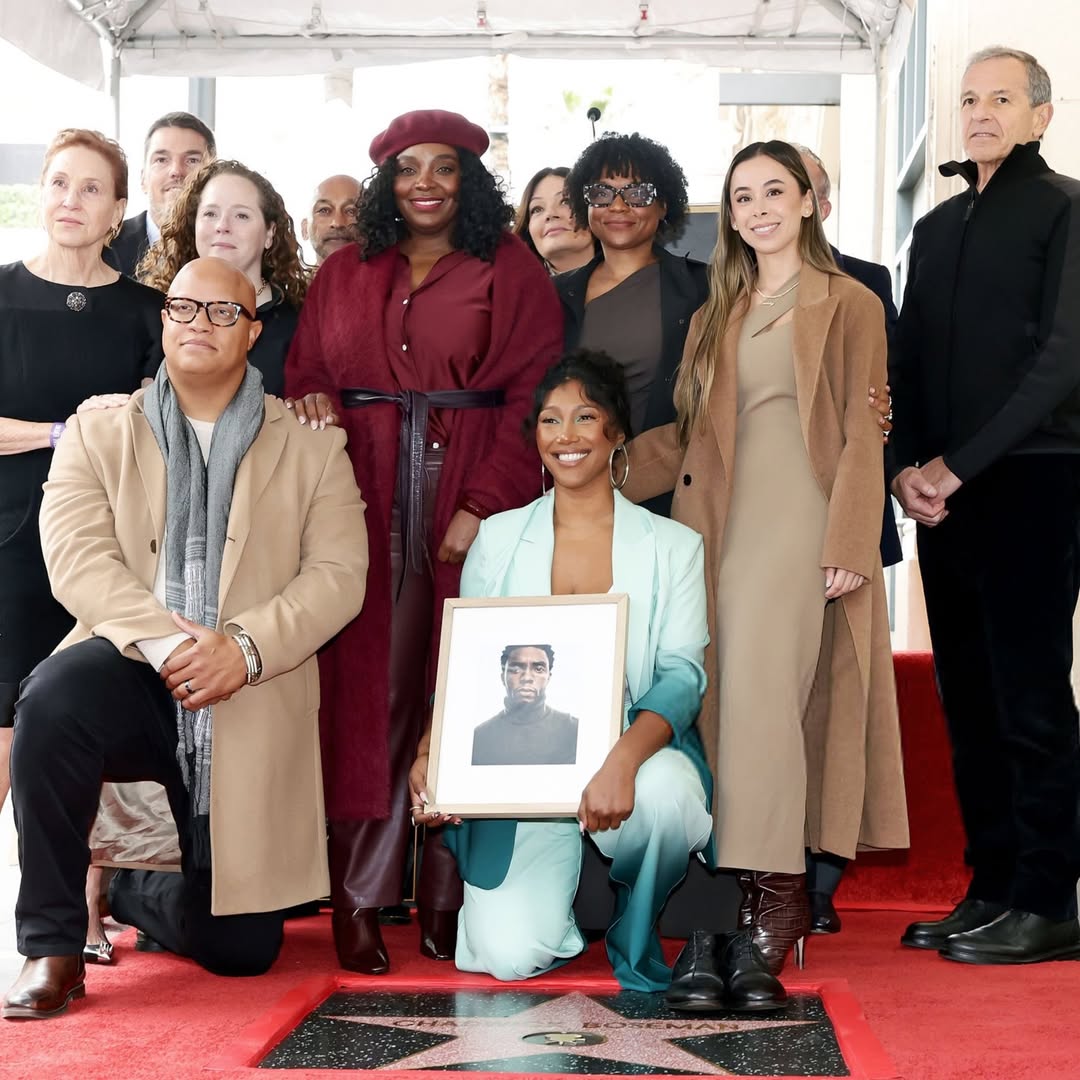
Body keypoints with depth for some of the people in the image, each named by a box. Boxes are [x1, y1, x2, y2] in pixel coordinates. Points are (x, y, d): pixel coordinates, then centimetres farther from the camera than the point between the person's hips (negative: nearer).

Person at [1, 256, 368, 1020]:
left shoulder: (313, 448, 9)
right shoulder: (98, 434, 9)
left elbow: (338, 575, -2)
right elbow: (75, 556, -6)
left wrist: (245, 647, -19)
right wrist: (163, 640, -23)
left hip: (253, 707, 1)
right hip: (133, 677, -1)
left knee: (239, 949, -2)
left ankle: (133, 892, 34)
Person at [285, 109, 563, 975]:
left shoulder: (511, 273, 7)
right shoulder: (344, 276, 17)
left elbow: (533, 395, -2)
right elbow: (305, 373, 15)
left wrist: (486, 504, -13)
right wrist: (313, 404, -10)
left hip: (470, 494, -2)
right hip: (363, 500, 2)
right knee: (368, 690, -2)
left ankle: (449, 898, 3)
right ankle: (360, 898, 1)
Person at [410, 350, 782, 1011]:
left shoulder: (673, 546, 6)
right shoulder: (499, 539, 10)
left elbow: (683, 675, -6)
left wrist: (624, 761, -27)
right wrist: (430, 754, -13)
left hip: (638, 755, 0)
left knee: (665, 795, -38)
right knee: (509, 953, -21)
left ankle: (635, 935, -4)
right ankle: (553, 894, 18)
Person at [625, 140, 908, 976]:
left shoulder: (849, 306, 4)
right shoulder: (717, 317, 20)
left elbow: (863, 435, -2)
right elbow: (693, 433, 16)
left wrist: (849, 547, -10)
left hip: (801, 526, -5)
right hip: (726, 525, 5)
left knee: (760, 693, -16)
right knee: (736, 697, 1)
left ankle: (777, 886, -10)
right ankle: (774, 891, 7)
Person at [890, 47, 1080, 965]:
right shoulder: (937, 227, 19)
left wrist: (960, 464, -13)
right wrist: (908, 465, 0)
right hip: (943, 490, 6)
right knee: (968, 694, 7)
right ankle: (991, 889, 14)